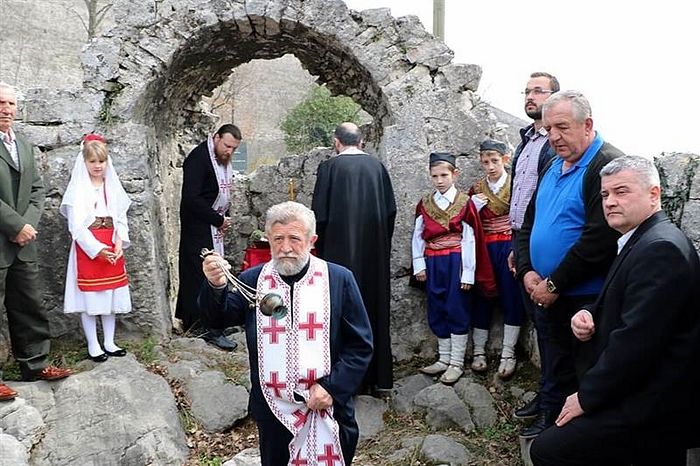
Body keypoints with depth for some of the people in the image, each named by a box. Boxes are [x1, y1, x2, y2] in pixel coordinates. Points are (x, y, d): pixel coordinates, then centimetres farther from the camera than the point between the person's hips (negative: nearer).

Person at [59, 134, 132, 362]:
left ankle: (109, 342, 20)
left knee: (111, 296, 9)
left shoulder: (113, 187, 7)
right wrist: (97, 249, -17)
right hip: (88, 248, -4)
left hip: (112, 248, 4)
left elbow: (121, 218, 7)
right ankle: (93, 346, 11)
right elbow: (76, 225, -10)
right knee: (89, 298, 1)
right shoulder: (78, 189, -5)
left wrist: (119, 244, -9)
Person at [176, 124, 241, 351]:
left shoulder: (224, 160, 10)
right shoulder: (198, 158, -17)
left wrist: (224, 218, 6)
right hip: (198, 227, -8)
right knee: (205, 275, -6)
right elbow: (191, 198, -22)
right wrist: (218, 220, -16)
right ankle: (211, 330, -2)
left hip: (214, 226, 8)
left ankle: (192, 321, 20)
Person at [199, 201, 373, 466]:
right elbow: (220, 317, -14)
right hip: (274, 413, 2)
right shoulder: (252, 281, 0)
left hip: (327, 409, -1)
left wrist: (332, 387, -14)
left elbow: (360, 345, -5)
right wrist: (216, 286, -33)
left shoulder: (339, 280, -6)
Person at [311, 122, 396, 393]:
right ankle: (380, 379, 18)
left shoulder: (329, 167, -7)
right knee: (375, 308, 12)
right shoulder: (377, 166, 3)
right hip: (375, 253, 4)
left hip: (340, 251, -3)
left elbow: (320, 213, -6)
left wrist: (321, 249, 7)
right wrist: (382, 244, 15)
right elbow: (391, 210, 5)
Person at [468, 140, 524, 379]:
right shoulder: (476, 189, 9)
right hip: (484, 250, 3)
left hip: (510, 248, -2)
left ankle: (508, 354, 11)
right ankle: (479, 352, 16)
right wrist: (475, 204, -6)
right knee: (482, 298, 5)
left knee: (512, 298, 0)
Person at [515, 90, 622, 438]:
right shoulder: (553, 167, 12)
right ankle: (548, 418, 37)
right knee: (554, 368, 21)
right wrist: (527, 271, 1)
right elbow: (529, 223, 17)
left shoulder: (608, 166, -16)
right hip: (547, 295, 8)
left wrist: (554, 284, -18)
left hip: (584, 300, -7)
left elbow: (600, 239, -24)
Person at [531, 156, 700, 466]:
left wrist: (587, 397, -16)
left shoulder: (661, 248, -21)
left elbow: (636, 340, -25)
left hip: (649, 412, -10)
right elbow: (617, 309, 21)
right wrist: (587, 315, -2)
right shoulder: (640, 242, 12)